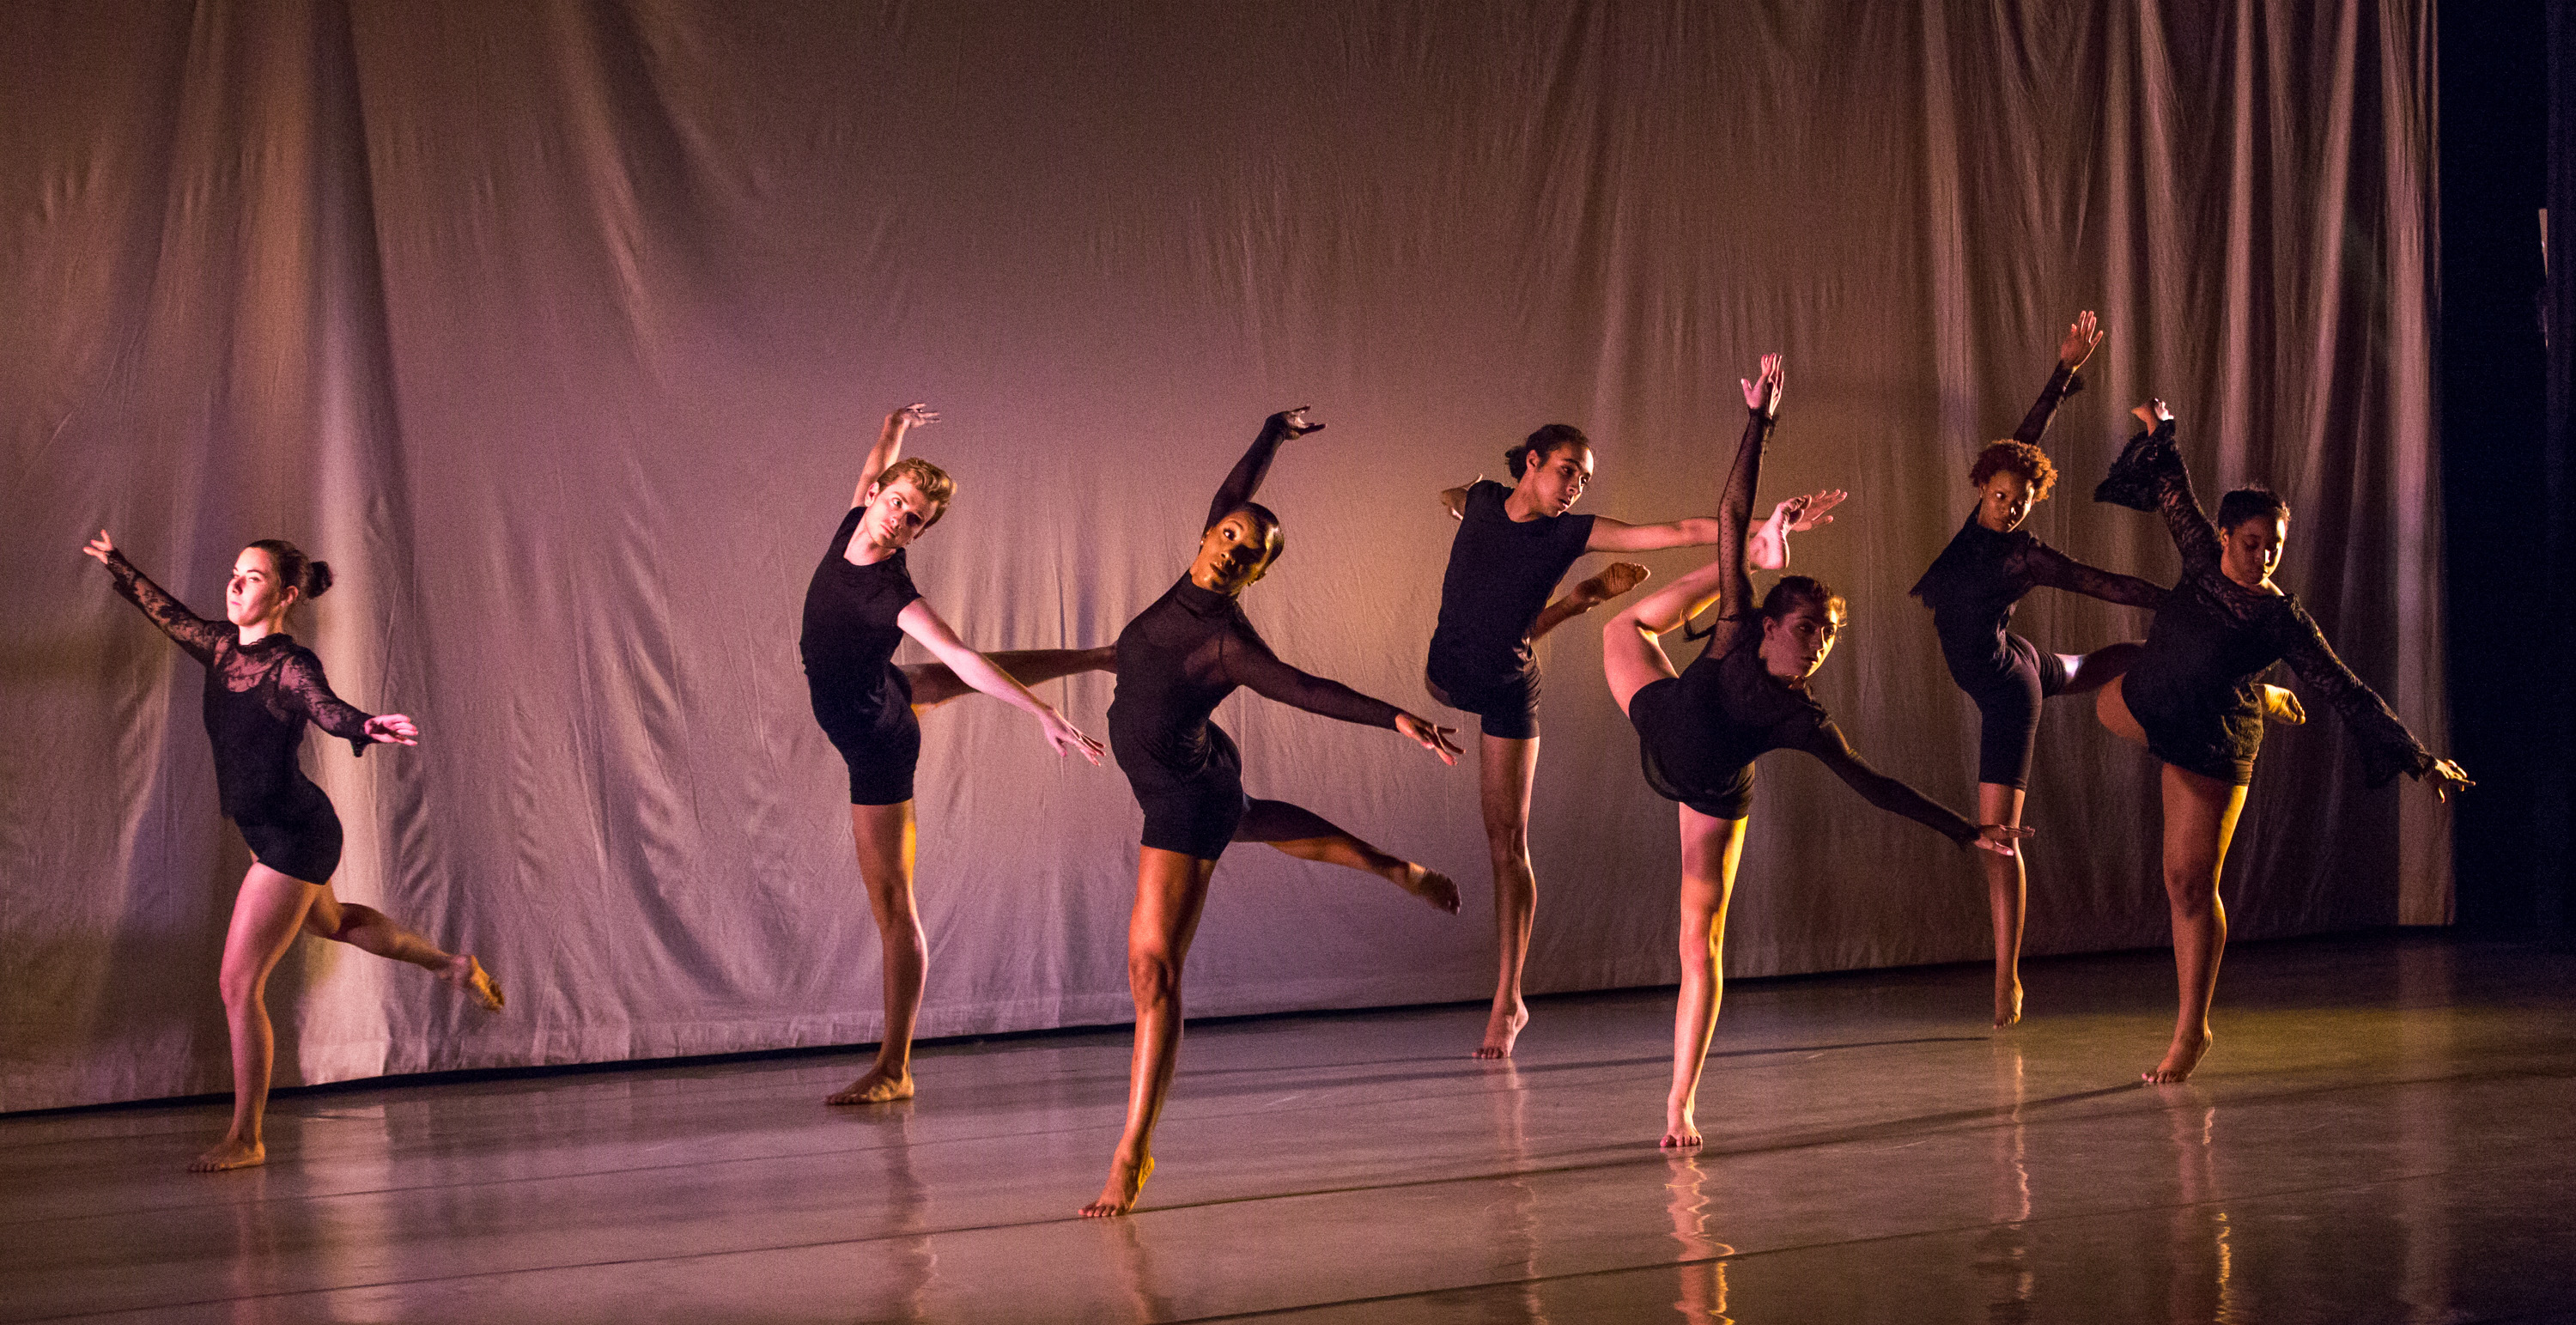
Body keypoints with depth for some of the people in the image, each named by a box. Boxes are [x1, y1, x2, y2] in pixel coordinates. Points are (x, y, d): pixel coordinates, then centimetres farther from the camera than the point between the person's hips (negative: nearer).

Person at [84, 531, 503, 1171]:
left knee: (239, 985, -9)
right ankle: (452, 966, 54)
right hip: (269, 833, 10)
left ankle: (245, 1139, 0)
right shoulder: (222, 646, 2)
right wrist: (117, 565, 33)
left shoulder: (291, 665, -21)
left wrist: (368, 728, -63)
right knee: (326, 923, 35)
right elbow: (167, 612, 21)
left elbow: (328, 709, -41)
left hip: (294, 836, -10)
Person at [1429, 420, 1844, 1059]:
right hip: (1448, 675, 3)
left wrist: (1763, 530, -33)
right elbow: (1449, 497, 20)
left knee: (1507, 844, -5)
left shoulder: (1573, 531, -16)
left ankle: (1507, 1005, 0)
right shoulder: (1482, 500, -9)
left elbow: (1677, 531, -26)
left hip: (1508, 691, -3)